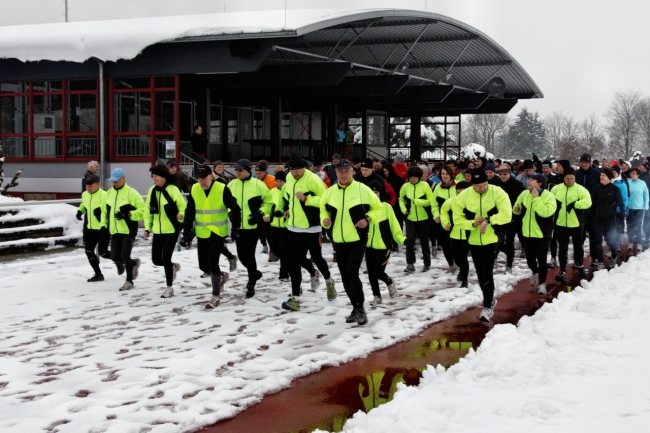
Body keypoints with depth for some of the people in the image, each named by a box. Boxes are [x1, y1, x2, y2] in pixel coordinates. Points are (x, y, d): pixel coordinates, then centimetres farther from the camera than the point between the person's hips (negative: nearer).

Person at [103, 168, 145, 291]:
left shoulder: (131, 193, -9)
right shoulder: (109, 193, 10)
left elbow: (143, 210, -11)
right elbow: (105, 210, 21)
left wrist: (128, 214, -21)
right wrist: (104, 225, 13)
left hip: (128, 230, -6)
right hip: (115, 231, 6)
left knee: (125, 255, -8)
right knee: (115, 257, 5)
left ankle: (129, 281, 9)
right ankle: (134, 263, 33)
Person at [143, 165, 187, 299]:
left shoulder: (173, 190, -12)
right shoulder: (152, 191, 4)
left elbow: (183, 207, -10)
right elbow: (148, 210, 11)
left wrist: (181, 215, -30)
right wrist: (147, 227, 7)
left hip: (172, 230, -5)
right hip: (158, 231, 6)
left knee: (166, 258, -6)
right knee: (156, 260, 5)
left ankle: (169, 288, 10)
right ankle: (174, 267, 36)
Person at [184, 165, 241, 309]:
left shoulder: (222, 189, -13)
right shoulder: (194, 189, -1)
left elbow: (234, 209, -5)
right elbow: (190, 211, 9)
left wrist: (235, 227, -7)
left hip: (218, 232, -5)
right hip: (202, 233, 5)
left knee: (212, 261, -12)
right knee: (203, 265, 6)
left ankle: (216, 296, 1)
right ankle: (221, 276, 38)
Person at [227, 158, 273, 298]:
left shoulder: (258, 184, -8)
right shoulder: (231, 185, 4)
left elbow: (269, 201, 1)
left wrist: (261, 214, -8)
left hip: (253, 226, -5)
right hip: (238, 226, 5)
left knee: (249, 255, -6)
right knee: (242, 255, 9)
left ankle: (251, 284, 8)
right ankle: (254, 273, 37)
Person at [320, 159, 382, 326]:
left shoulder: (362, 189, -8)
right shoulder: (330, 192, 3)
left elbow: (377, 208, 0)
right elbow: (324, 210, 16)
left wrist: (368, 219, -16)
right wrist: (325, 220, -5)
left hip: (358, 240, -5)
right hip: (339, 241, 5)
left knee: (352, 274, -15)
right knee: (345, 277, 10)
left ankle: (360, 308, 0)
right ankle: (356, 307, 25)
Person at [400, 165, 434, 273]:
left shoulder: (425, 185, -9)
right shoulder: (405, 186, -2)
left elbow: (430, 201, -10)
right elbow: (401, 200, 13)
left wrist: (417, 201, -22)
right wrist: (404, 209, -4)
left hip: (424, 218, -1)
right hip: (410, 218, 2)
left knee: (424, 241, 9)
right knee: (409, 240, -10)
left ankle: (427, 264, 24)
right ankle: (410, 264, -3)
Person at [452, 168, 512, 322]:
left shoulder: (497, 193, -13)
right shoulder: (463, 196, -7)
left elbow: (506, 215, -19)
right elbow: (457, 219, -3)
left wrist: (488, 220, -28)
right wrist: (473, 223, -19)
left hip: (492, 239, -4)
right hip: (474, 241, 4)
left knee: (487, 273, -12)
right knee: (480, 274, 14)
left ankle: (488, 307, -1)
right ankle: (490, 300, 36)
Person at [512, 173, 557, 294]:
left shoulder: (549, 196, -16)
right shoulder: (524, 194, 0)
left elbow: (546, 212, -32)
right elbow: (519, 209, 16)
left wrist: (536, 198, -29)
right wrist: (516, 209, -8)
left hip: (543, 234, -5)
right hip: (528, 233, 5)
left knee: (541, 259, 0)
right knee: (530, 259, 13)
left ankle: (542, 283, 16)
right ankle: (535, 273, 45)